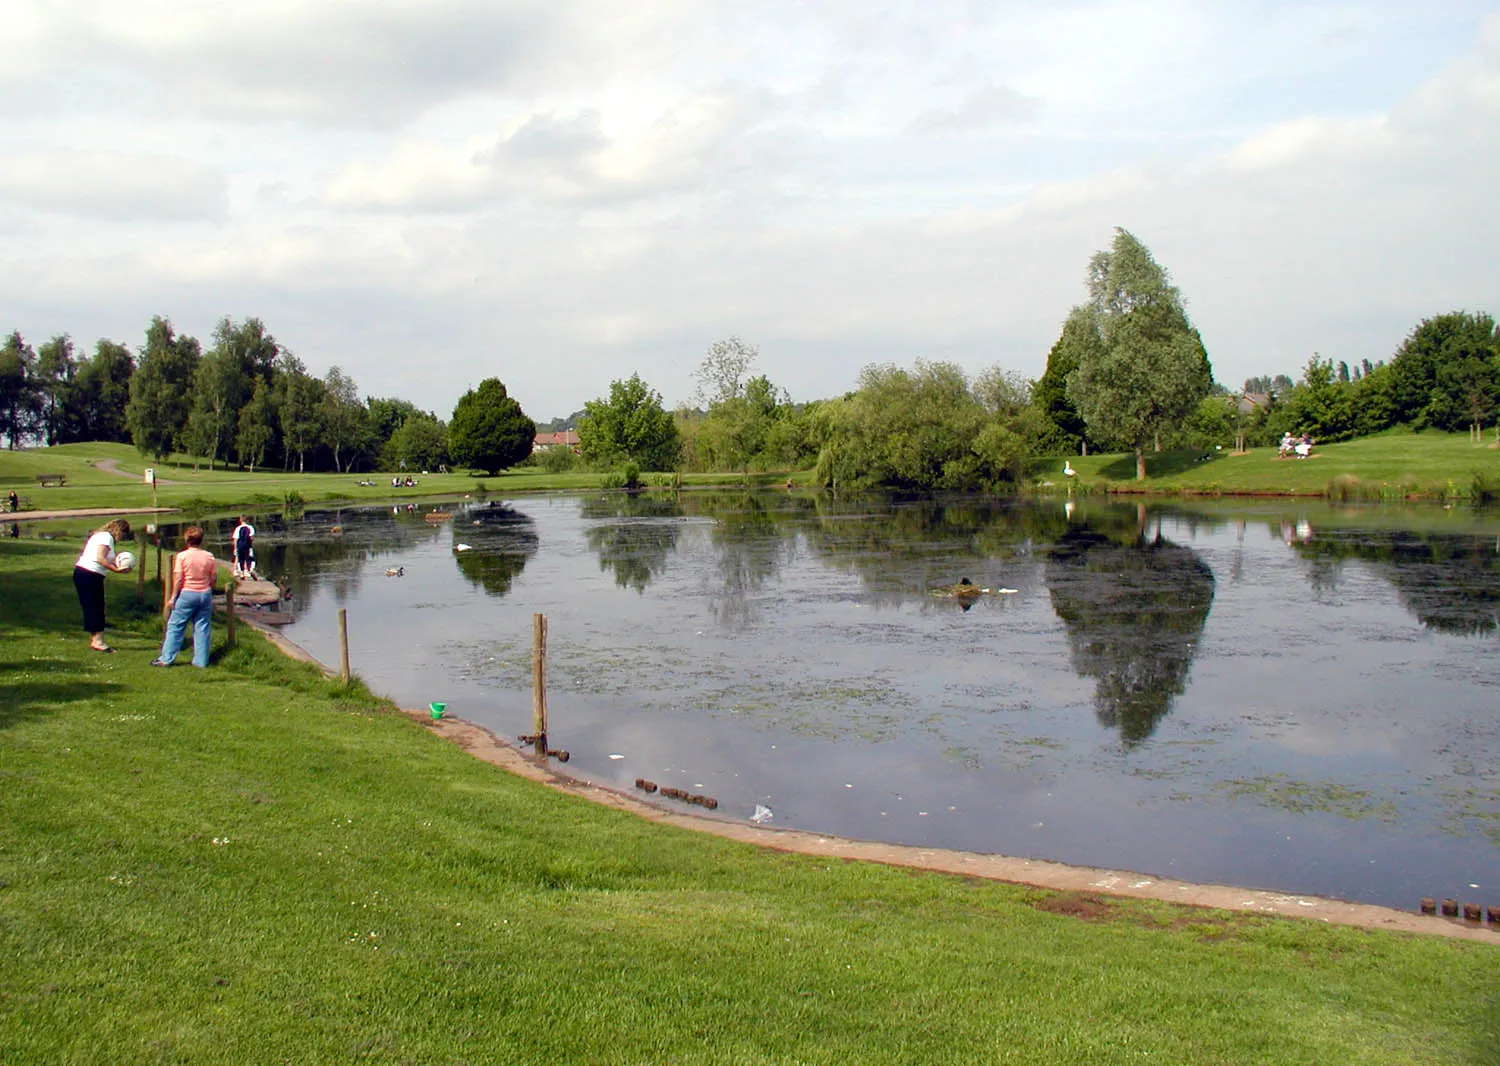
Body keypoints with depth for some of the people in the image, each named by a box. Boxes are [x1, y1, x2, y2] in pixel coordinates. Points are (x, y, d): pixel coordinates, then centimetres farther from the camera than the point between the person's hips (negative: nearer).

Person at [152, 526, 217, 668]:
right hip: (205, 594, 3)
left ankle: (166, 659, 10)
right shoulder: (209, 556, 0)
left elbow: (178, 579, -10)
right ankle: (201, 661, 8)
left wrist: (173, 596, -2)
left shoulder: (182, 556, -9)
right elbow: (213, 578, 3)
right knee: (202, 628, 7)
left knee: (175, 626, 7)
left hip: (187, 594, -3)